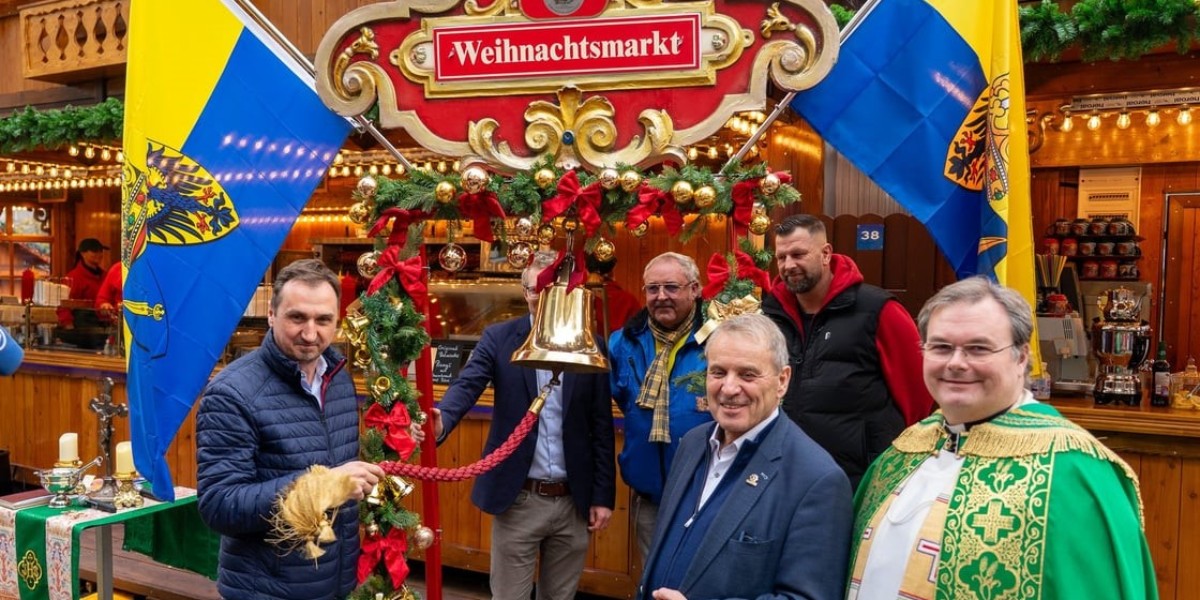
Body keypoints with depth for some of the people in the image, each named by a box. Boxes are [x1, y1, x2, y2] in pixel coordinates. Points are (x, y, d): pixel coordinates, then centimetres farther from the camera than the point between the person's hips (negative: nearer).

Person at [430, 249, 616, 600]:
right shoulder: (498, 338, -2)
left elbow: (601, 426, 2)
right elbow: (466, 385, -17)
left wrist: (603, 495, 1)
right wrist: (441, 420, -39)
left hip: (574, 500, 1)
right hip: (518, 499, -1)